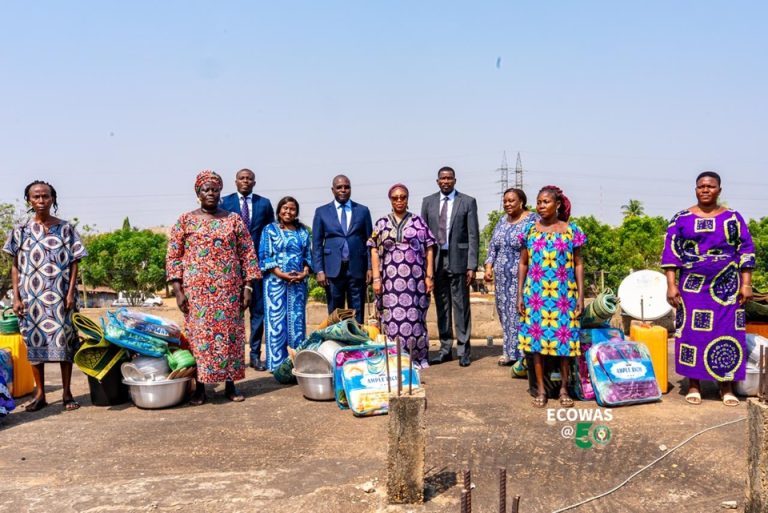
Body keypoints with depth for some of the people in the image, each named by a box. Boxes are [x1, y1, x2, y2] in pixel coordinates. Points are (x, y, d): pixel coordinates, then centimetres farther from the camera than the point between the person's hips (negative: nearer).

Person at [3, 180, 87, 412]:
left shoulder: (66, 228, 4)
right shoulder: (21, 231, 7)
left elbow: (74, 263, 2)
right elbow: (15, 267, 7)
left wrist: (71, 293, -7)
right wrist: (16, 297, -1)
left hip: (60, 297, -1)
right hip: (32, 297, 1)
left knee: (64, 340, -1)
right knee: (34, 342, 4)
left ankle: (67, 393, 8)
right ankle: (40, 394, 14)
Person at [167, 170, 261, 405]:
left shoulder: (234, 219, 8)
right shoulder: (185, 220, 4)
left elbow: (247, 254, 6)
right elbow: (173, 257, 3)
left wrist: (248, 286, 0)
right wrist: (178, 290, -5)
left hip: (229, 289, 1)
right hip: (196, 289, -1)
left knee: (230, 333, 4)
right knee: (198, 334, -1)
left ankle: (230, 384, 14)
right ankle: (200, 386, 8)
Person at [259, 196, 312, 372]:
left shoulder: (303, 231, 12)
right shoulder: (270, 230, 3)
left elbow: (308, 255, 12)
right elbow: (264, 257, -3)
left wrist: (304, 273, -7)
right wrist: (282, 274, -14)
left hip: (298, 283, 3)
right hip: (276, 282, -3)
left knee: (297, 321, 5)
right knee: (276, 321, -2)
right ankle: (277, 363, 3)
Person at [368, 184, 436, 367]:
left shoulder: (418, 222, 7)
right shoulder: (381, 223, 9)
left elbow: (429, 249, 5)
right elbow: (374, 251, 6)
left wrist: (429, 276, -2)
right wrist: (376, 278, -2)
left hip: (414, 278, -1)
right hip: (390, 279, 1)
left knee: (414, 317, 2)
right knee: (392, 318, 0)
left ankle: (418, 357, 13)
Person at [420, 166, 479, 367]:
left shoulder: (468, 202, 0)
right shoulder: (428, 202, 8)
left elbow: (473, 236, -3)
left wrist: (471, 266, -9)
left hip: (458, 260, -3)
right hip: (435, 260, 3)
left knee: (461, 306, 2)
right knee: (441, 306, 9)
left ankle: (463, 350, 11)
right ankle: (445, 349, 18)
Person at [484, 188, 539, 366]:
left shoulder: (532, 220, -6)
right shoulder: (502, 221, 14)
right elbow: (492, 246, 18)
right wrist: (489, 267, 6)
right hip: (503, 277, 6)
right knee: (506, 313, 8)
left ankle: (526, 353, 1)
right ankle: (511, 351, 17)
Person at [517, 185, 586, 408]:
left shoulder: (571, 230, 2)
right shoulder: (530, 230, 6)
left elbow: (578, 264, 5)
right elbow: (523, 264, 9)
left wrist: (581, 295, -1)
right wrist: (520, 295, 4)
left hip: (564, 295, -1)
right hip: (536, 295, 1)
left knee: (565, 339, 2)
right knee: (536, 339, 2)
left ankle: (564, 389, 16)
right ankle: (541, 389, 12)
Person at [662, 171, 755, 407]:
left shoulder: (733, 218, 5)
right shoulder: (681, 219, 2)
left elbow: (746, 251, 5)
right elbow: (670, 253, -1)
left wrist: (746, 284, -2)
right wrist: (671, 285, -8)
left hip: (727, 287, 1)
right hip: (692, 286, 0)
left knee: (727, 333, 2)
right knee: (693, 333, 1)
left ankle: (727, 387, 11)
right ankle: (693, 385, 11)